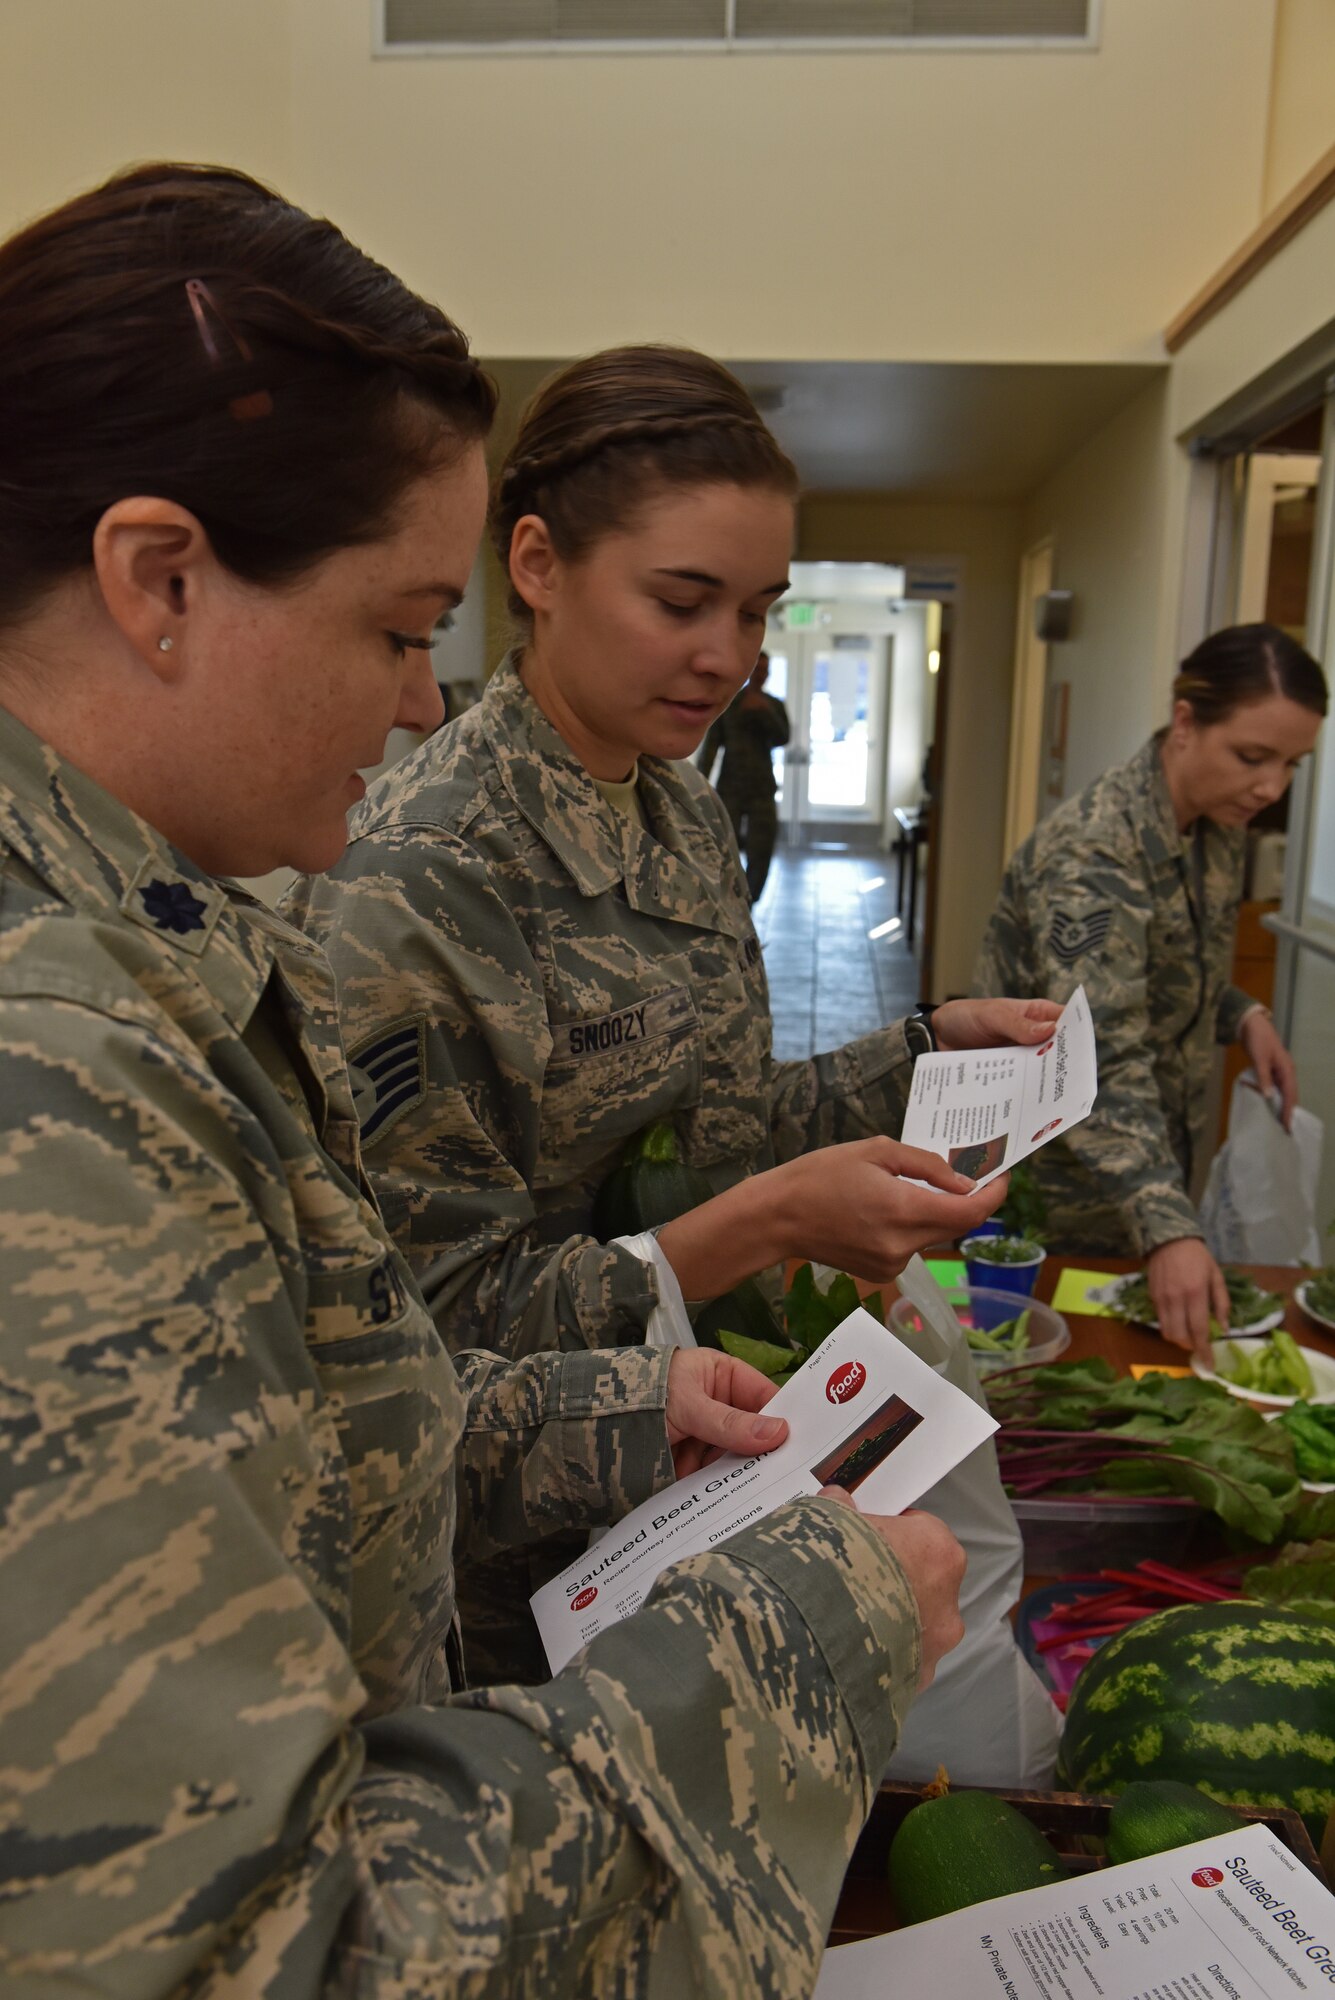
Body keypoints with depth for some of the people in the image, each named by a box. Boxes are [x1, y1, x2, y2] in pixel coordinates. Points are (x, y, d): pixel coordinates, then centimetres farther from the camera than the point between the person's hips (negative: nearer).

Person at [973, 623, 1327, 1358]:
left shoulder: (1218, 829, -1)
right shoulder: (1092, 851, -27)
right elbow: (1102, 1062, -36)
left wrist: (1243, 1015, -4)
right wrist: (1168, 1229, -44)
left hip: (1150, 1163, 8)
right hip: (1055, 1183, -8)